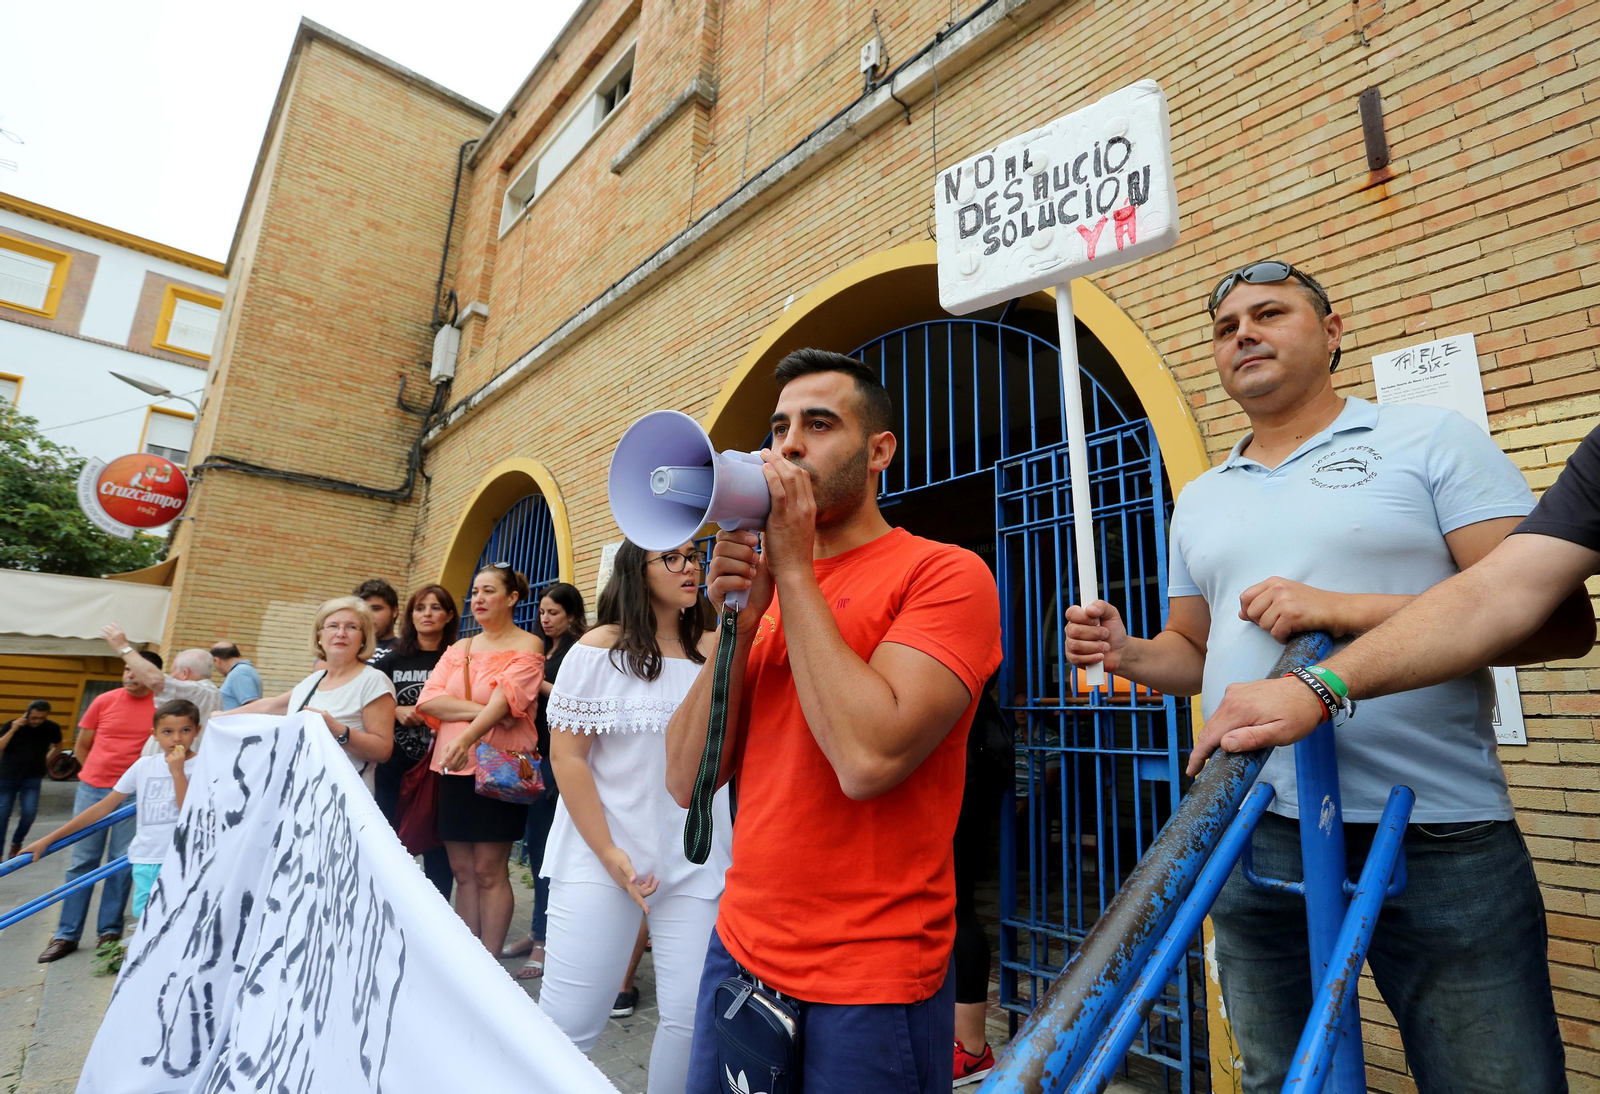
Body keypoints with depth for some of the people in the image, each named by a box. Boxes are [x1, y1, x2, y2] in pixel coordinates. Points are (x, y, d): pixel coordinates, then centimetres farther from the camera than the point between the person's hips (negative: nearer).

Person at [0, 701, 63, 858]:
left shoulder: (52, 728, -5)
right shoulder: (13, 725, -8)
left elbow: (57, 747, 14)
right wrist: (13, 730, -27)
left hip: (32, 779, 0)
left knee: (29, 813, -11)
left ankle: (16, 843, 15)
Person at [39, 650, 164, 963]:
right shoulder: (104, 701, 2)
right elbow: (80, 746, 13)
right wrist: (100, 773, 9)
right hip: (92, 789, 2)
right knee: (82, 862, 6)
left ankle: (109, 931, 14)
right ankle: (67, 934, 14)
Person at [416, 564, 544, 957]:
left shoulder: (528, 646, -4)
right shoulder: (459, 649, 13)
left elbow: (506, 697, -20)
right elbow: (428, 699, 0)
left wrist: (467, 737, -35)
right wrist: (481, 710, -15)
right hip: (453, 768, 6)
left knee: (489, 870, 0)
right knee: (462, 868, 11)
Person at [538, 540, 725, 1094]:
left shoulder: (715, 648, 7)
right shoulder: (601, 649, -3)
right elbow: (566, 756, -5)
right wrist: (608, 852, -10)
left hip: (697, 860, 3)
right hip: (602, 857, -2)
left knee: (694, 1016, 3)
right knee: (570, 1019, 1)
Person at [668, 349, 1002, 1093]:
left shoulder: (945, 574, -13)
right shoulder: (769, 585, 5)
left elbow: (868, 758, -28)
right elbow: (687, 780, 0)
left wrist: (793, 565, -19)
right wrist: (737, 621, -13)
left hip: (868, 984, -6)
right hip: (739, 949, 6)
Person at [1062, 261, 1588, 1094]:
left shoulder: (1433, 439, 1)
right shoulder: (1198, 499, 14)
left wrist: (1349, 610, -20)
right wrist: (1128, 653, -3)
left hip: (1439, 837, -3)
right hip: (1254, 835, 4)